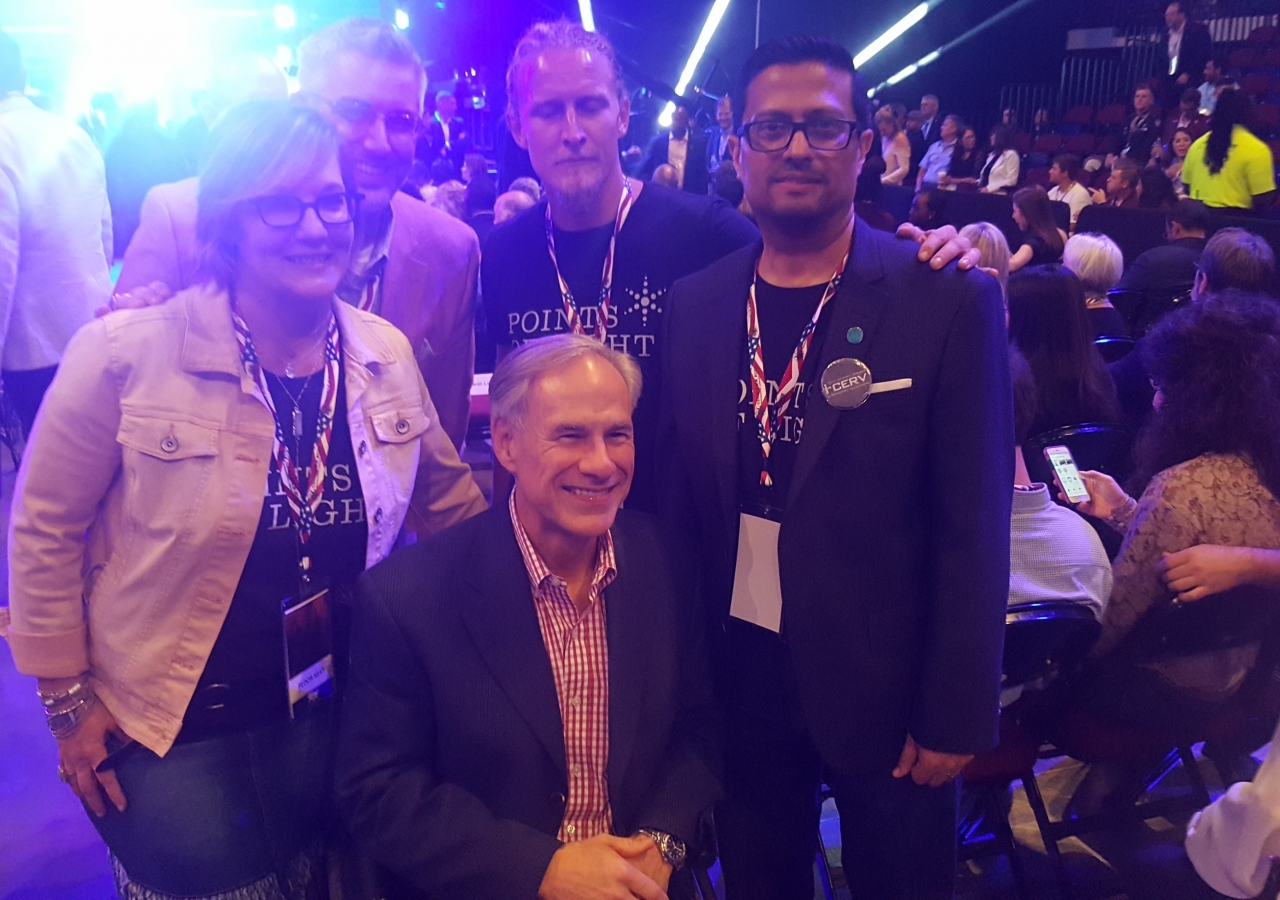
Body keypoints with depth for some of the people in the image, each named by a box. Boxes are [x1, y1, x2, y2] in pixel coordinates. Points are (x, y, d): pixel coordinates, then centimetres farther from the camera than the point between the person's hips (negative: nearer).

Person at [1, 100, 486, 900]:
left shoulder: (388, 355, -5)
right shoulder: (126, 356, -17)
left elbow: (446, 500, 9)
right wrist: (67, 698, -4)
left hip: (334, 721, 4)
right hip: (171, 738, -3)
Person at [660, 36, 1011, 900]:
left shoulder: (950, 300, -11)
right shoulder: (695, 304, -1)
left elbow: (974, 528, -11)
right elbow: (678, 492, 4)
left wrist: (955, 714, -9)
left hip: (885, 683, -2)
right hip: (738, 675, 3)